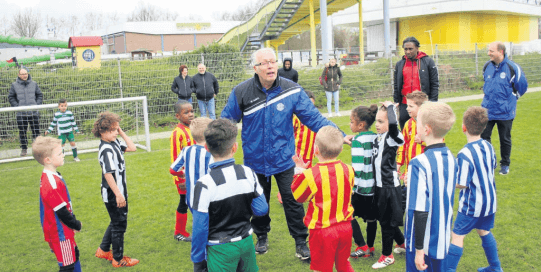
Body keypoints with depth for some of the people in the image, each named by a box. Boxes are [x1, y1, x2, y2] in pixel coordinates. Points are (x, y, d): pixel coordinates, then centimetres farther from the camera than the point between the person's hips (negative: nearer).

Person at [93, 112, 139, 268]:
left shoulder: (115, 142, 3)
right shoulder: (106, 150, -23)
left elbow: (132, 148, 10)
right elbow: (108, 174, -27)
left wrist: (122, 133, 1)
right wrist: (118, 194, -26)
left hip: (119, 191, 9)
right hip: (113, 194, -9)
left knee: (116, 222, 23)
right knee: (119, 225, 4)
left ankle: (103, 250, 38)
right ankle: (118, 259, 19)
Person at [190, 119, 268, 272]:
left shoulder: (205, 185, -20)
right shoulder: (248, 174, -8)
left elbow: (200, 227, -14)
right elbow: (261, 210, -2)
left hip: (221, 249, -4)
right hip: (246, 242, 4)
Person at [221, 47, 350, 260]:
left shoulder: (292, 90, -11)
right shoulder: (241, 92, -10)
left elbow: (313, 117, -8)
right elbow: (226, 122, 0)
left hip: (284, 159, -1)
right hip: (255, 161, 1)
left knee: (292, 201, 5)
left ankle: (300, 242, 24)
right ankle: (261, 237, 41)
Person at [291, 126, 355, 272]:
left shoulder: (310, 175, -21)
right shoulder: (347, 170, -5)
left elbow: (297, 196, -4)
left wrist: (300, 171, 6)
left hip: (322, 231, -5)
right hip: (345, 226, 5)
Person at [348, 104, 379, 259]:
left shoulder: (358, 141, -16)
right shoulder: (377, 137, 4)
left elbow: (358, 168, -22)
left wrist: (351, 188, -16)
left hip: (363, 187, -7)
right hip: (376, 186, 7)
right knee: (371, 217, 17)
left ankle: (362, 247, 9)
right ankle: (370, 248, 27)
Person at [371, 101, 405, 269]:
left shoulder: (392, 138, -16)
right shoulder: (377, 138, 7)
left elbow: (393, 123, -38)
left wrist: (390, 106, -23)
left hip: (390, 188, -8)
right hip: (379, 186, 8)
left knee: (386, 222, 3)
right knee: (384, 219, 20)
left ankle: (387, 256, 19)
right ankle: (403, 243, 41)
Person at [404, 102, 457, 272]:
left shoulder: (419, 164, -22)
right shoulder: (450, 158, 0)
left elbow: (420, 211, -21)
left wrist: (419, 249, -16)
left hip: (422, 244, -7)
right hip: (442, 240, 7)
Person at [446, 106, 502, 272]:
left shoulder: (465, 155, -25)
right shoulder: (488, 146, -2)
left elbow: (461, 184, -22)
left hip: (472, 205, -8)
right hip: (490, 201, 8)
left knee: (457, 236, 1)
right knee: (484, 231, 24)